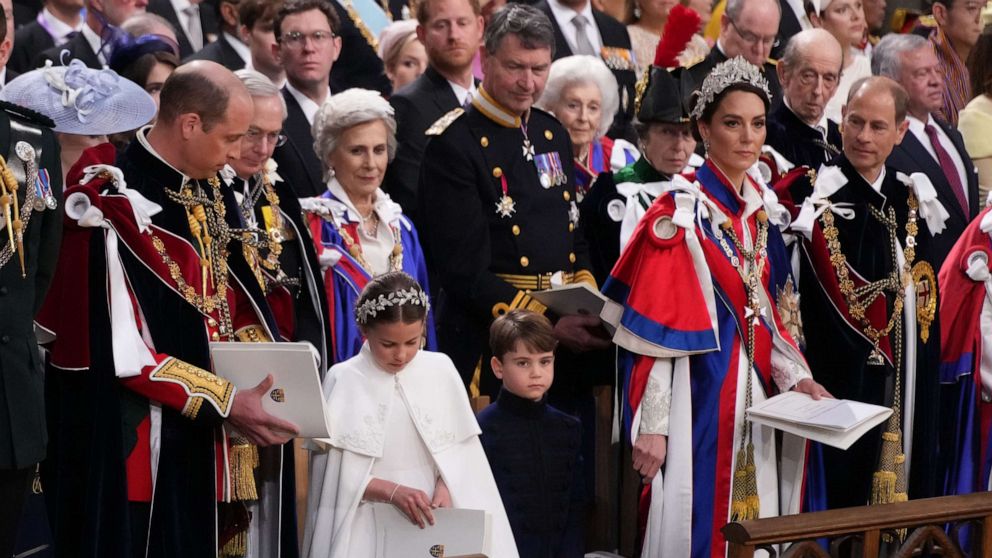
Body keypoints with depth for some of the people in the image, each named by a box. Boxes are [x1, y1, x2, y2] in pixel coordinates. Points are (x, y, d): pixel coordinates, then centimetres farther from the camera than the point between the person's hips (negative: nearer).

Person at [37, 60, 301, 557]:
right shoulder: (119, 206, -18)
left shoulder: (208, 193, 8)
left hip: (219, 443, 8)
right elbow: (119, 351, -20)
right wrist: (225, 401, -19)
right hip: (150, 451, -8)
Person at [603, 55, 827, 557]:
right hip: (696, 398, -7)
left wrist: (797, 377, 1)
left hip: (752, 397, 7)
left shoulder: (761, 211, 10)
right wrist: (651, 425, -17)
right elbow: (654, 327, -14)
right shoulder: (681, 212, -11)